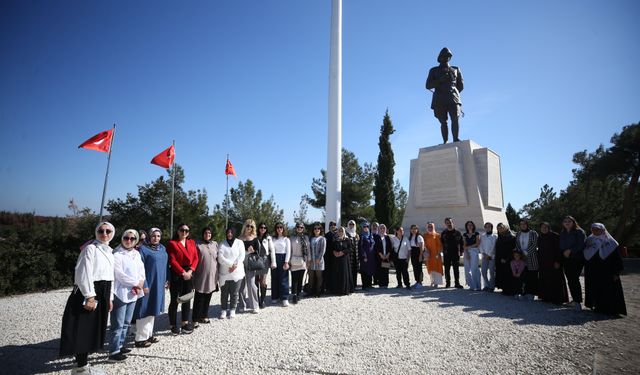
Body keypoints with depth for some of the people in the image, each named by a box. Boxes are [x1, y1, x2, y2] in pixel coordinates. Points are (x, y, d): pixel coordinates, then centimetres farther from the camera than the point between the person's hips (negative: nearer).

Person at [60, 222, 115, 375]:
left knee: (93, 330, 14)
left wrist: (109, 298, 17)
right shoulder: (90, 248, -10)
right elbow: (83, 273, -18)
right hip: (89, 293, -8)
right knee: (83, 331, -1)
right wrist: (89, 296, -22)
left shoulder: (109, 252, 15)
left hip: (102, 294, 8)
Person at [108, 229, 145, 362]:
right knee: (118, 324, -3)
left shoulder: (136, 254, 11)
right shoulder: (117, 254, -10)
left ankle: (120, 345, 28)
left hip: (133, 293, 7)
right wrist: (136, 284, -9)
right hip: (120, 293, -7)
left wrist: (140, 284, -6)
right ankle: (114, 352, 5)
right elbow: (119, 275, -16)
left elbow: (141, 270, 11)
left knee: (126, 323, 16)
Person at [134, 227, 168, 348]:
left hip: (159, 284, 7)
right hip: (148, 283, -7)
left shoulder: (162, 248, 9)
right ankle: (140, 338, 9)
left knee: (153, 309, 15)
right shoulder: (143, 249, -11)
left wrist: (166, 279, 11)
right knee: (145, 310, -1)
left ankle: (149, 334, 26)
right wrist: (143, 284, -19)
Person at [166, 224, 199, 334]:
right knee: (174, 300, 2)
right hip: (176, 274, -5)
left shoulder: (192, 243, 12)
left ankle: (185, 323, 20)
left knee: (187, 299, 10)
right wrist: (183, 272, -15)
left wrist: (190, 271, -8)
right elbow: (172, 260, -10)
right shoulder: (172, 243, -3)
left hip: (189, 273, 5)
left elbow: (195, 258, 7)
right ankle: (173, 325, 12)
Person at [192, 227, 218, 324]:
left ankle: (204, 316, 24)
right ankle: (196, 319, 6)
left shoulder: (215, 244, 9)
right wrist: (194, 272, -8)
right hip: (201, 275, -4)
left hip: (212, 275, 4)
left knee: (208, 297, 12)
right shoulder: (198, 245, -4)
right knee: (199, 298, -2)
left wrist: (217, 274, 12)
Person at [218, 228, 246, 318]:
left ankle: (232, 310, 17)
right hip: (224, 273, 0)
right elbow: (220, 258, -7)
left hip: (237, 272, 0)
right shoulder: (222, 244, 5)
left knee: (234, 293, 3)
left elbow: (241, 256, -2)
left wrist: (235, 266, -13)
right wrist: (231, 264, -16)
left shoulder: (239, 243, 6)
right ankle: (223, 310, 21)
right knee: (224, 293, 6)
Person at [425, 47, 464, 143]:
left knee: (455, 119, -17)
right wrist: (440, 79, -7)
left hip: (453, 98, 1)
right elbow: (428, 86, 6)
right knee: (443, 122, -7)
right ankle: (445, 142, -10)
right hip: (439, 100, -1)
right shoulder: (434, 70, 18)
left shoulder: (456, 70, 22)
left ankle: (456, 140, -20)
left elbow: (461, 85, 23)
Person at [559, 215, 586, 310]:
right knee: (570, 280, 4)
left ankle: (578, 301, -11)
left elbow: (581, 245, -9)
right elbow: (561, 246, 16)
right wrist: (564, 252, -2)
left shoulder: (579, 232, 0)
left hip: (577, 259, -5)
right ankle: (575, 300, 13)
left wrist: (570, 251, -13)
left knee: (574, 279, -13)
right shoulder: (562, 233, 16)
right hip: (566, 259, 5)